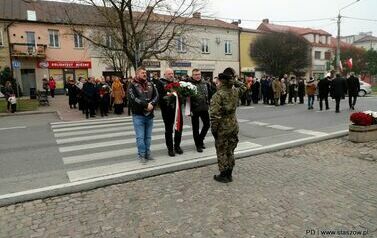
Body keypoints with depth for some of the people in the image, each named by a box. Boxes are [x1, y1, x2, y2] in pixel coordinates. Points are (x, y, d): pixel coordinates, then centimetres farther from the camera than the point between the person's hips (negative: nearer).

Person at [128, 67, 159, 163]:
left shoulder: (150, 84, 10)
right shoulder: (132, 85, -6)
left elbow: (156, 96, 1)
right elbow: (133, 99, -19)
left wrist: (151, 104, -18)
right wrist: (146, 105, -22)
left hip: (150, 115, 5)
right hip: (138, 115, -5)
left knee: (148, 136, 13)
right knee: (140, 137, -1)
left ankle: (147, 153, 24)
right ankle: (141, 155, 10)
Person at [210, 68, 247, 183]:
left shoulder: (218, 95, -18)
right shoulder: (235, 92, -1)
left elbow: (215, 115, -21)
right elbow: (243, 86, 24)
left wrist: (213, 129, -11)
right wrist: (234, 81, 12)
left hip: (222, 127, -6)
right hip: (234, 125, 6)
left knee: (222, 152, 7)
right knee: (230, 151, 17)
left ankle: (223, 175, 15)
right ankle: (229, 174, 27)